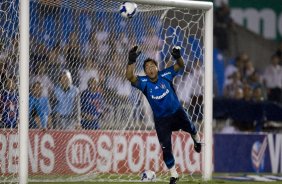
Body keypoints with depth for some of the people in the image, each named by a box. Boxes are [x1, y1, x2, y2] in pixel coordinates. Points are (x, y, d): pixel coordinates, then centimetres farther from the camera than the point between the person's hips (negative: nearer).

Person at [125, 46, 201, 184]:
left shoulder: (165, 75, -15)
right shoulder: (143, 82, -19)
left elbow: (180, 66, -11)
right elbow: (130, 77, -36)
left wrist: (178, 57, -34)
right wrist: (131, 61, -52)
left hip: (177, 112, 1)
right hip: (161, 119, -1)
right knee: (166, 148, 1)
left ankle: (197, 140, 56)